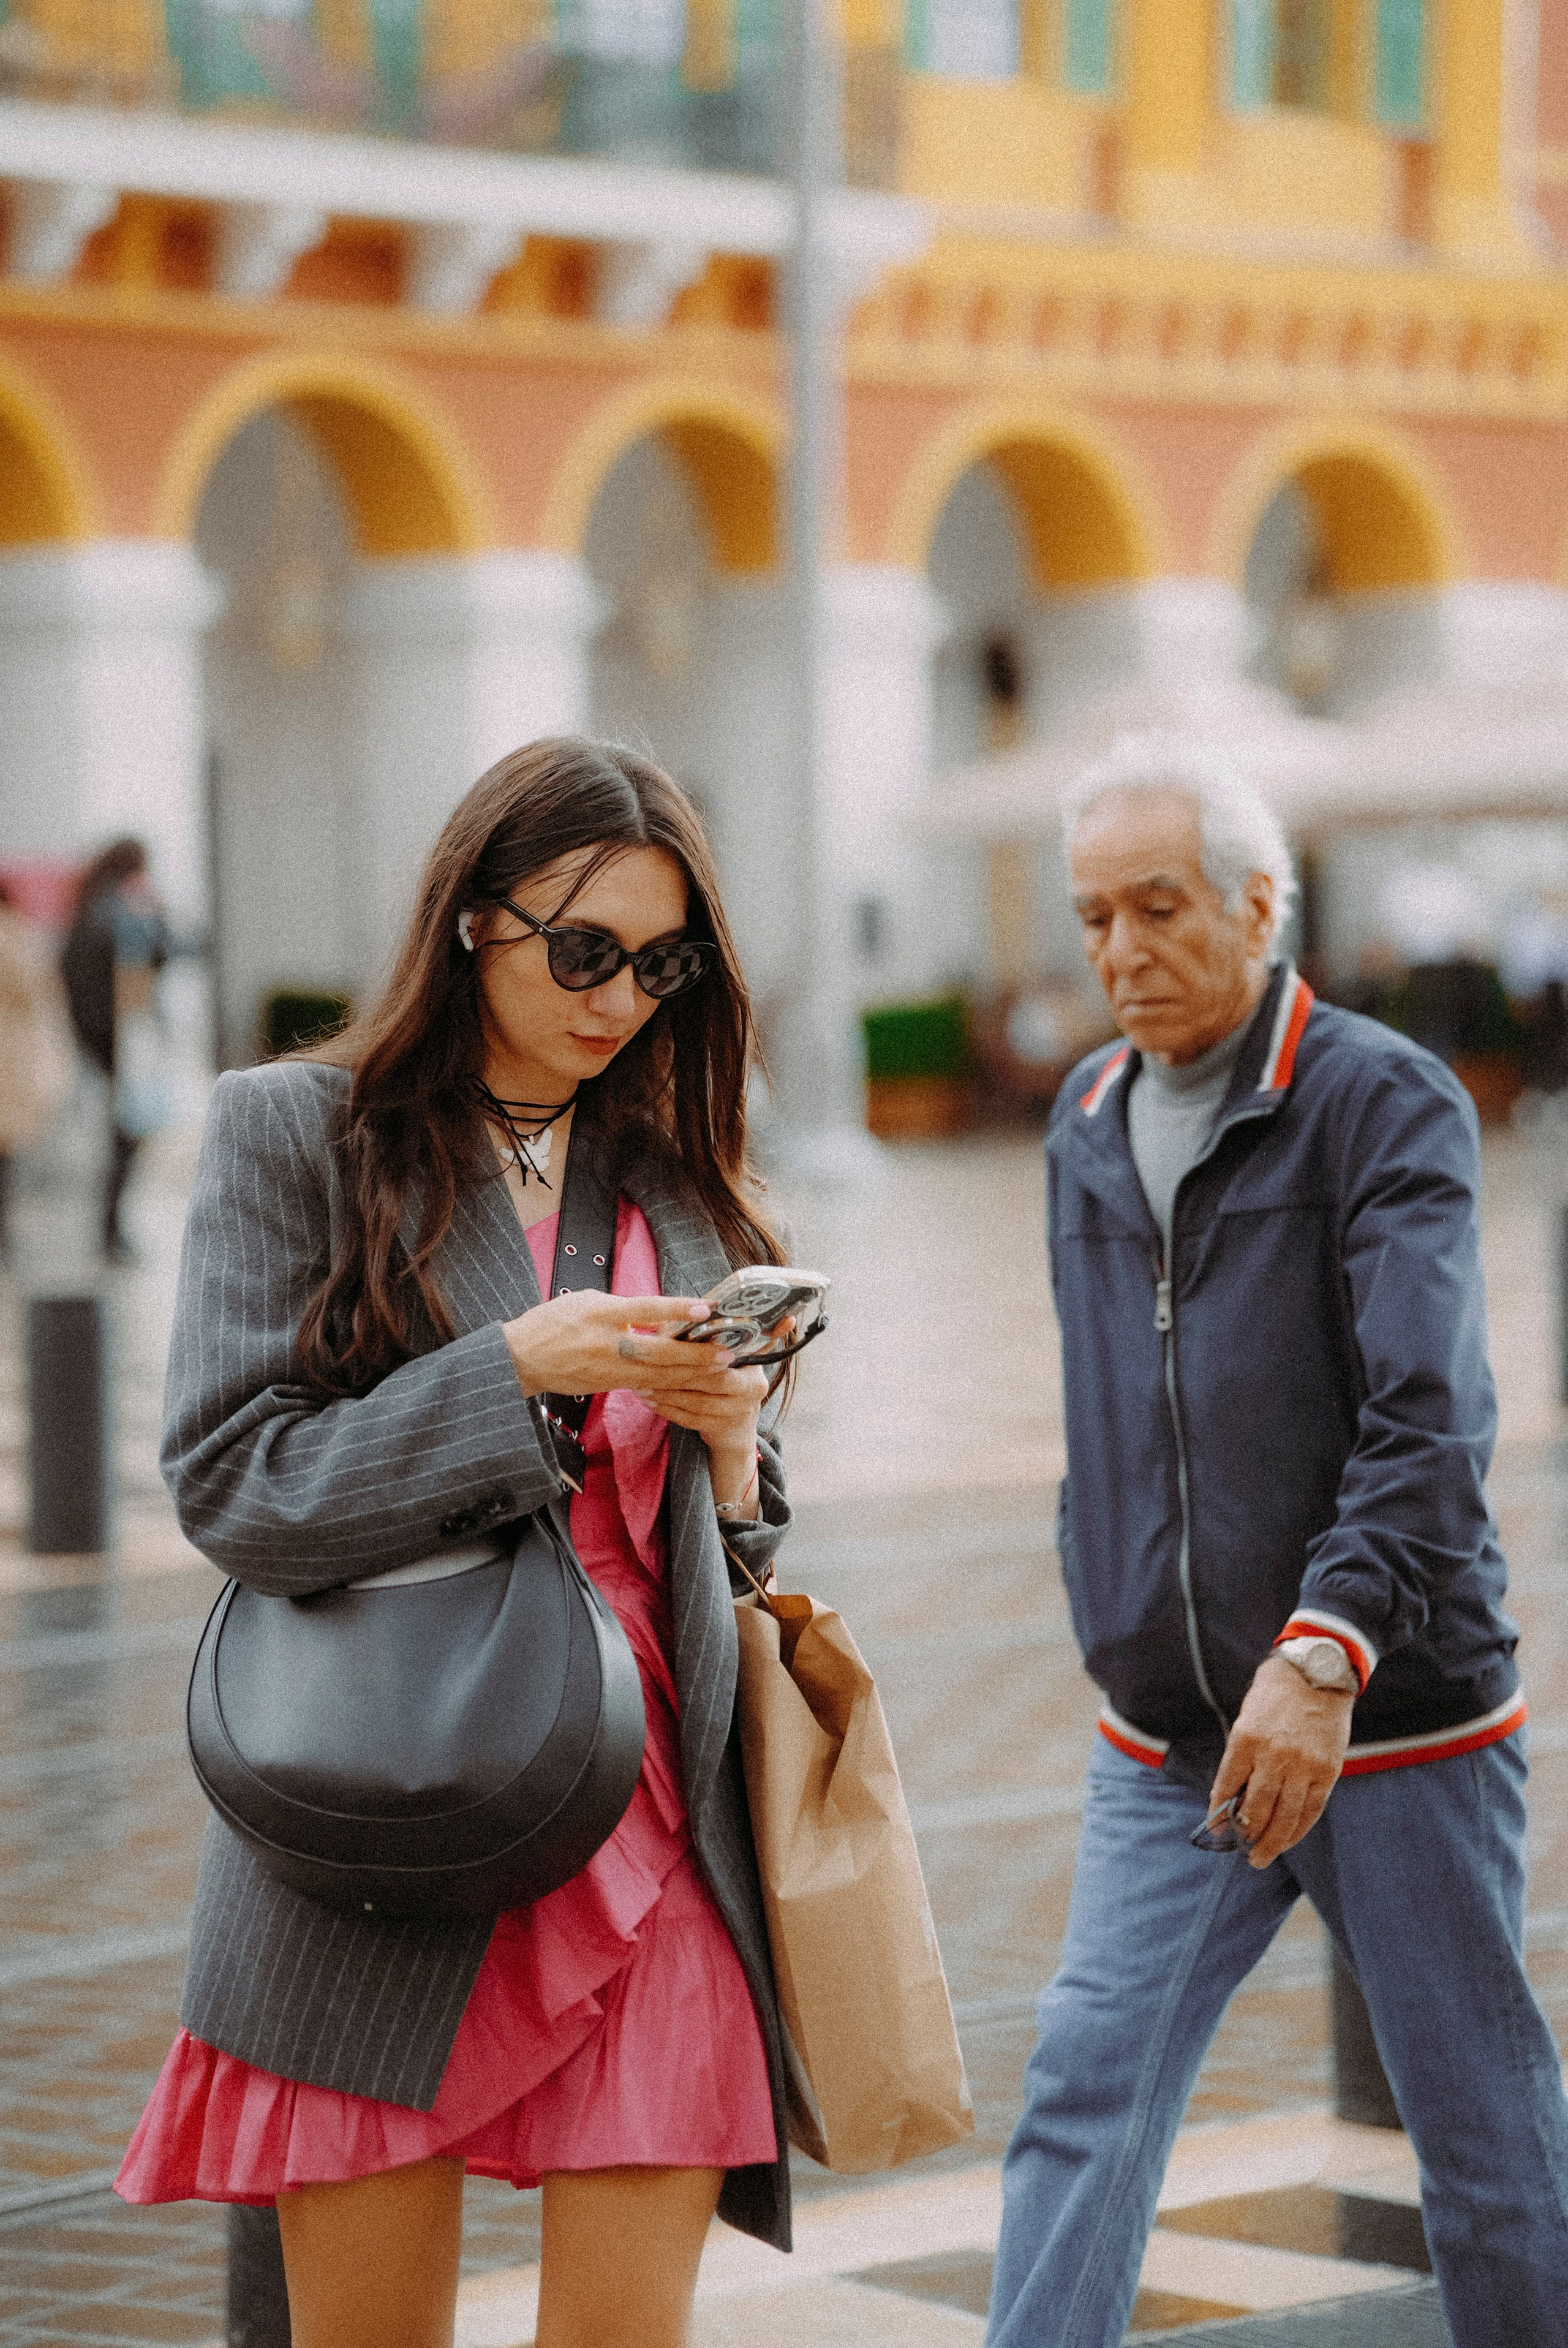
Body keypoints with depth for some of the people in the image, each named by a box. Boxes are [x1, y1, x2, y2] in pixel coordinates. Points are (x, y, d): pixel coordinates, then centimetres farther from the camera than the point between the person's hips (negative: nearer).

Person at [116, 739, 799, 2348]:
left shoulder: (682, 1181, 14)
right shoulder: (295, 1133, 1)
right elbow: (231, 1483, -8)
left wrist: (729, 1442, -5)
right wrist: (514, 1370, -16)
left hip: (649, 1847, 3)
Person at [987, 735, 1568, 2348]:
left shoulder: (1390, 1107, -9)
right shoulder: (1087, 1125, 11)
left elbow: (1427, 1421, -20)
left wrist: (1326, 1655, -31)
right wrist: (1116, 1628, 15)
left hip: (1394, 1728, -5)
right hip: (1164, 1748, 5)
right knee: (1082, 2102, -8)